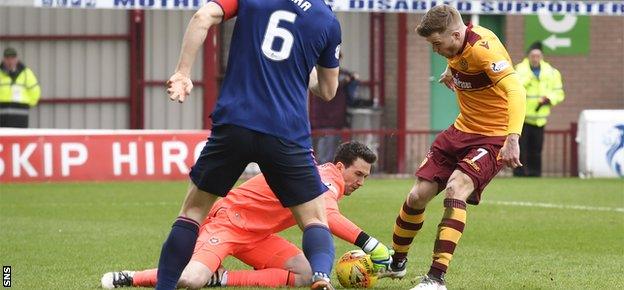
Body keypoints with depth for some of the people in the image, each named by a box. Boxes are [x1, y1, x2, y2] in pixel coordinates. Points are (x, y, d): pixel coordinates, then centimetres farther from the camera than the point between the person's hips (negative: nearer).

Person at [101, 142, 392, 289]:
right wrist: (369, 244, -44)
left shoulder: (323, 178, 13)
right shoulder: (329, 178, -19)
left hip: (256, 234, 10)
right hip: (228, 220, -10)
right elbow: (328, 217, -39)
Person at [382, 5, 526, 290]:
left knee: (454, 190, -30)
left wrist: (513, 138, -50)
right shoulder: (456, 45, -2)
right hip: (462, 128, 8)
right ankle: (396, 263, 28)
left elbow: (515, 92, -40)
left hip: (494, 137, -8)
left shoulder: (484, 48, -27)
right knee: (418, 195, 4)